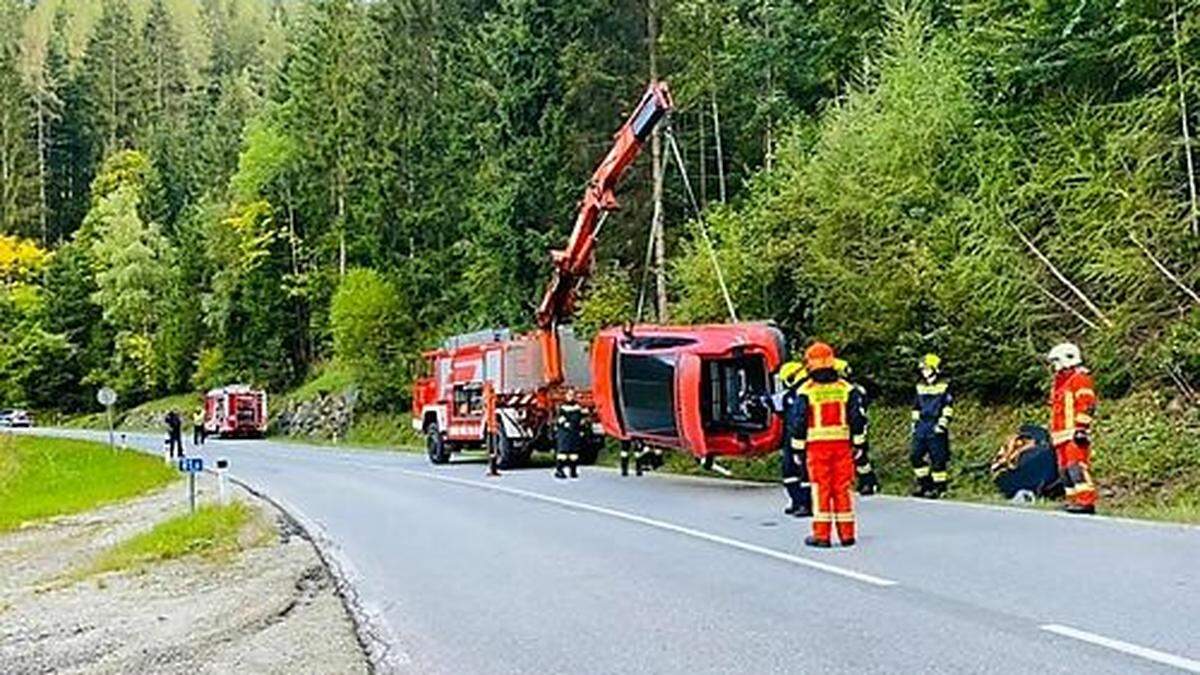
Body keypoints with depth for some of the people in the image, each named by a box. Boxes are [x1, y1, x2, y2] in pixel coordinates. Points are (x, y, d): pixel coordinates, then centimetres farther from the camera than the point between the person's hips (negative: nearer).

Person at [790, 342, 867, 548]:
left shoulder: (805, 391, -4)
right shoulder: (846, 389, 4)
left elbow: (799, 422, -3)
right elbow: (857, 418, 4)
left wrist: (798, 448, 4)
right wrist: (858, 444, 11)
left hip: (817, 444, -2)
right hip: (842, 443, 2)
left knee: (821, 488, 2)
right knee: (843, 487, 8)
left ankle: (821, 535, 3)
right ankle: (847, 533, 11)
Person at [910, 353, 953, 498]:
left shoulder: (944, 387, -3)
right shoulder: (920, 387, 16)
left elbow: (948, 407, -7)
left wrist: (942, 423, -14)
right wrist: (914, 423, 17)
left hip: (936, 428, -7)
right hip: (922, 426, 7)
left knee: (938, 457, -6)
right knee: (916, 455, 4)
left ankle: (939, 486, 2)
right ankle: (924, 483, 14)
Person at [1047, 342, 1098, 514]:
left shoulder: (1080, 378, -6)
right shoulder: (1060, 381, 24)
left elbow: (1086, 406, -15)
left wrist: (1081, 428, -21)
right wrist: (1053, 432, 27)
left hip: (1074, 434, -10)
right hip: (1061, 435, 10)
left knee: (1077, 466, -17)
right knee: (1064, 468, 8)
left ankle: (1087, 501, -20)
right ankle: (1074, 500, 12)